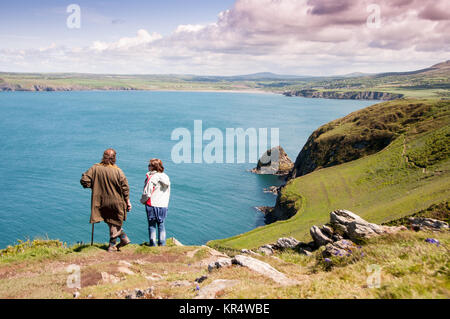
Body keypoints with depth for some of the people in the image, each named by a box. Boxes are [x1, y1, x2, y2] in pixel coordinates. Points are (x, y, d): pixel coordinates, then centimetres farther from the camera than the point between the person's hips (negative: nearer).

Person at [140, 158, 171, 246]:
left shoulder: (151, 177, -13)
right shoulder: (166, 177, 6)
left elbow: (147, 193, -13)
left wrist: (142, 201, 4)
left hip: (152, 205, -5)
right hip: (164, 205, 5)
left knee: (152, 225, 5)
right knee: (161, 225, 12)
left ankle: (153, 244, 6)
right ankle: (162, 244, 11)